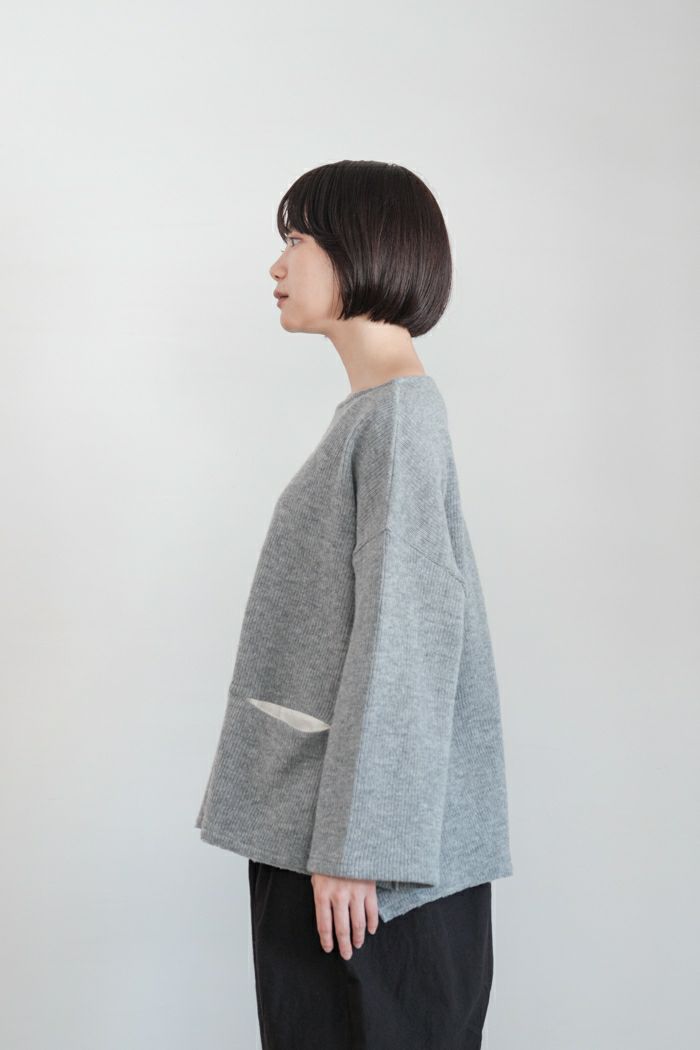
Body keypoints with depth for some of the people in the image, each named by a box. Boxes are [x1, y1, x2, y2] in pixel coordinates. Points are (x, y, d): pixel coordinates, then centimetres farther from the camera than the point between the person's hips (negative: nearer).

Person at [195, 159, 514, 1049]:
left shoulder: (400, 414, -15)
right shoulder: (375, 410, 14)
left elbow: (400, 639, -20)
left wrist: (353, 845, -21)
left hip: (371, 822, -9)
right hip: (315, 815, 9)